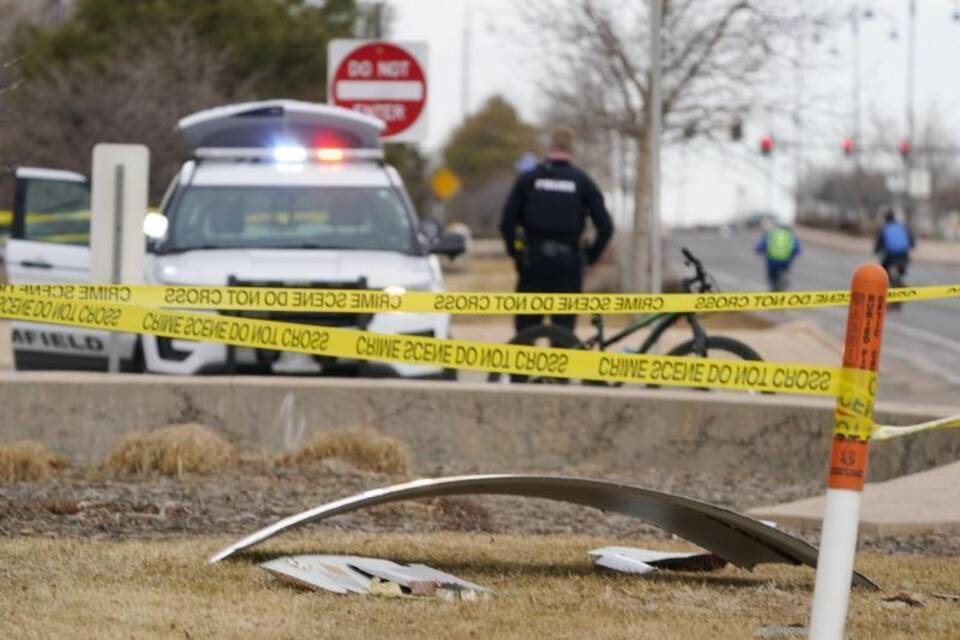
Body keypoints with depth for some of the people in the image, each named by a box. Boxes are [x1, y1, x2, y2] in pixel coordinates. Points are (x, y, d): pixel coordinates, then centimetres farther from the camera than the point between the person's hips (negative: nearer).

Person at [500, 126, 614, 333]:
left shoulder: (527, 179, 2)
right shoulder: (582, 182, 1)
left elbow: (507, 222, -2)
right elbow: (605, 226, -3)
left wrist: (515, 253, 11)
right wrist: (590, 256, 7)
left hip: (533, 264, 0)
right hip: (568, 267, 0)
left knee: (525, 330, 7)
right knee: (564, 331, 3)